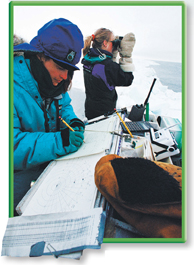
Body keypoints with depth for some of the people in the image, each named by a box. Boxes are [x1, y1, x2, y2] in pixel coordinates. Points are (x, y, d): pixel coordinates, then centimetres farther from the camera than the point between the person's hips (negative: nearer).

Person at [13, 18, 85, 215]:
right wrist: (60, 141, -38)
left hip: (51, 161, 6)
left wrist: (72, 121, -8)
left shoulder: (53, 80, -3)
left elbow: (63, 105, 15)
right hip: (20, 172, -6)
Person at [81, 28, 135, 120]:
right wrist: (126, 55, -14)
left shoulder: (88, 59, 0)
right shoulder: (107, 65, -25)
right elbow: (127, 80, -13)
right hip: (103, 112, -9)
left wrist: (113, 54, 7)